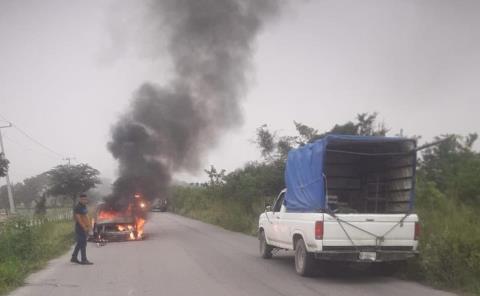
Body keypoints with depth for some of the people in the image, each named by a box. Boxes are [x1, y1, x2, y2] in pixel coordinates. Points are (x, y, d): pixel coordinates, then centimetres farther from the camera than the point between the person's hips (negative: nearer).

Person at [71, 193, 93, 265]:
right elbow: (78, 218, -20)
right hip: (80, 228, -10)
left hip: (85, 227, 10)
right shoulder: (78, 208, -14)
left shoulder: (84, 207, 15)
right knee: (83, 244, -8)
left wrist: (88, 226, 16)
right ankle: (84, 260, -5)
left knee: (80, 243, 15)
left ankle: (74, 258, 23)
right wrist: (84, 227, -23)